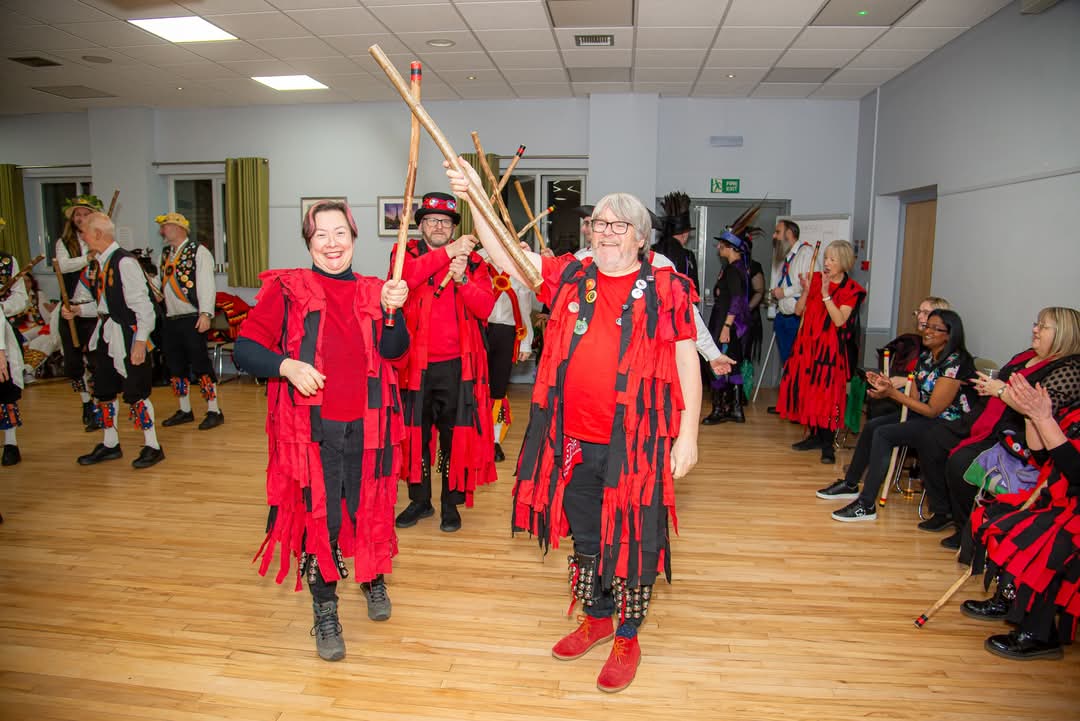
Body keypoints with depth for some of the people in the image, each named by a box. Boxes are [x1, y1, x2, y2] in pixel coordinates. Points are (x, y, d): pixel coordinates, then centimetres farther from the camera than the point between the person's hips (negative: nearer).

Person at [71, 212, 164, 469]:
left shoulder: (124, 261, -16)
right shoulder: (101, 262, 10)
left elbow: (142, 303, -19)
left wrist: (141, 340, -22)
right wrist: (78, 310, 10)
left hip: (125, 335, -9)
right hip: (104, 334, 9)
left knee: (135, 393, -2)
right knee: (104, 390, 17)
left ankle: (152, 446, 11)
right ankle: (110, 444, 32)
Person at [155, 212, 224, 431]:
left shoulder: (198, 251, -6)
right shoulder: (166, 253, 17)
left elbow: (206, 284, -13)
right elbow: (163, 282, 21)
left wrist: (205, 314, -21)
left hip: (192, 319, -8)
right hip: (170, 320, 8)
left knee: (201, 364, -5)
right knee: (176, 366, 13)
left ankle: (214, 411, 4)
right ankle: (185, 411, 25)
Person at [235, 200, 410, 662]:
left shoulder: (373, 291, 7)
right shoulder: (286, 288, -1)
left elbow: (394, 351, -7)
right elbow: (245, 348, -4)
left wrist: (392, 312, -24)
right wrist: (287, 365, -21)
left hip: (366, 425, 3)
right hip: (311, 427, -2)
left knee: (370, 509, 14)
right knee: (317, 516, 5)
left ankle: (373, 580, 42)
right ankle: (325, 613, 25)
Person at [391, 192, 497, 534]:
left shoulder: (472, 261, 6)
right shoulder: (406, 253, 6)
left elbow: (486, 307, -7)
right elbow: (406, 276, -20)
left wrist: (462, 279, -22)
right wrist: (449, 251, -24)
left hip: (458, 365, 0)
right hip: (415, 364, 1)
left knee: (456, 435, 6)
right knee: (415, 433, 10)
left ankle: (451, 502, 22)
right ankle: (420, 500, 27)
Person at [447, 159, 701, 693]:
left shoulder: (667, 289, -4)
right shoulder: (569, 277, 5)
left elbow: (687, 364, -3)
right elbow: (504, 254, 1)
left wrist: (688, 433, -7)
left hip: (636, 443, -4)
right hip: (574, 440, 4)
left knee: (631, 542, 9)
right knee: (584, 536, 20)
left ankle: (628, 637, 32)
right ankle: (596, 618, 44)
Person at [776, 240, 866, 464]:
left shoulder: (851, 289, -3)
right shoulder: (816, 279, 8)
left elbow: (840, 321, -15)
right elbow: (798, 311, 5)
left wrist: (826, 294, -19)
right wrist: (806, 291, -10)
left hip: (831, 348, -4)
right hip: (807, 344, 5)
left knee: (828, 393, -7)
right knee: (807, 389, 7)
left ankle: (827, 444, 0)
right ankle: (815, 435, 20)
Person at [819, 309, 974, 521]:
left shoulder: (954, 364, -20)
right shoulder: (925, 356, 6)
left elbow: (933, 409, -21)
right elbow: (915, 397, 4)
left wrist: (893, 392, -22)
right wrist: (887, 389, -13)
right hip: (922, 414, 9)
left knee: (883, 434, -23)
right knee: (871, 426, 1)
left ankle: (866, 505, -20)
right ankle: (850, 484, 16)